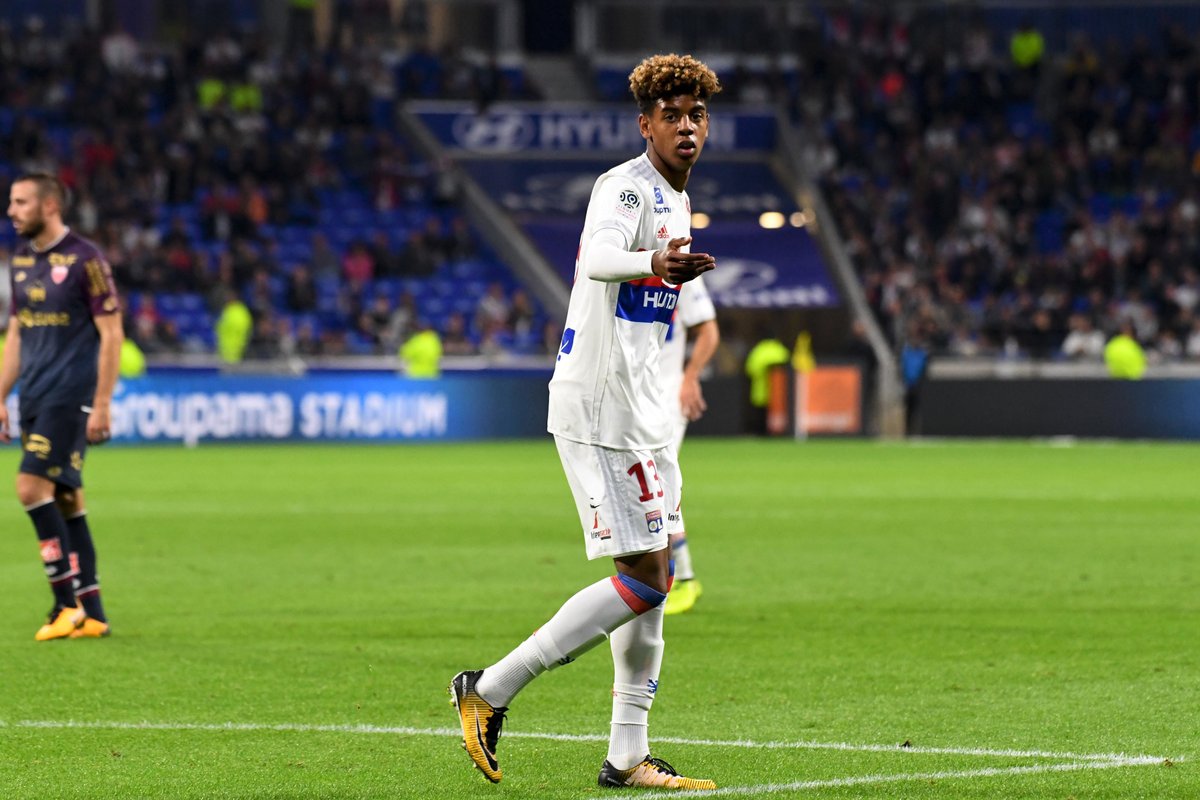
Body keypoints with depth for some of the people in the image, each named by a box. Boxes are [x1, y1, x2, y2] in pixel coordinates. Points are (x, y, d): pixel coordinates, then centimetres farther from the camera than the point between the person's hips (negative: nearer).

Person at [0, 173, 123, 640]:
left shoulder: (84, 259, -10)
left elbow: (111, 334, -11)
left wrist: (102, 405, -15)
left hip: (70, 396, -7)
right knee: (65, 499, 7)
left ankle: (68, 601, -11)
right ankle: (90, 613, 10)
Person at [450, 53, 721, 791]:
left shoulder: (677, 199, 16)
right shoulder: (628, 187, -15)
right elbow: (599, 257, -38)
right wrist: (655, 265, -56)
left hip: (643, 413, 10)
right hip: (599, 407, -10)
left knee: (653, 579, 9)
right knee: (644, 579, -13)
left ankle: (629, 757, 15)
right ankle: (491, 690, -6)